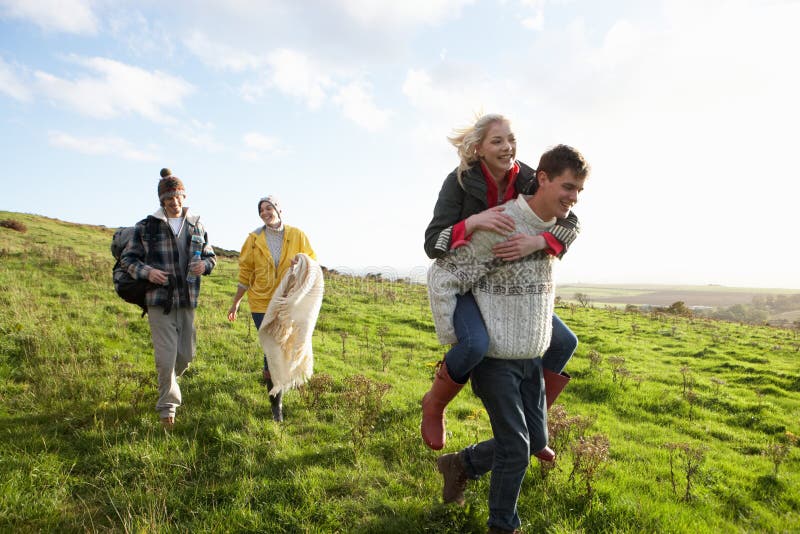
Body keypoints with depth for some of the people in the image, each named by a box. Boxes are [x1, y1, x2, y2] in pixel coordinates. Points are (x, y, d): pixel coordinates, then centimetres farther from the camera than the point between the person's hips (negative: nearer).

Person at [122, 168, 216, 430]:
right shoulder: (146, 227, 1)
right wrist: (146, 271, -14)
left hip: (188, 300, 4)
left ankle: (167, 382, 43)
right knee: (166, 356, -5)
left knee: (186, 354, 12)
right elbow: (128, 257, 6)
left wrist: (205, 264, -6)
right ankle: (168, 407, 10)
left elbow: (210, 256, 18)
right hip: (159, 300, -3)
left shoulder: (197, 226, 10)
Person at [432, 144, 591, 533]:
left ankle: (460, 464, 34)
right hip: (495, 358, -8)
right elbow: (441, 276, -21)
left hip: (531, 357, 8)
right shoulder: (499, 226, -22)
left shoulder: (554, 228, 4)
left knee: (536, 440, 15)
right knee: (515, 447, -1)